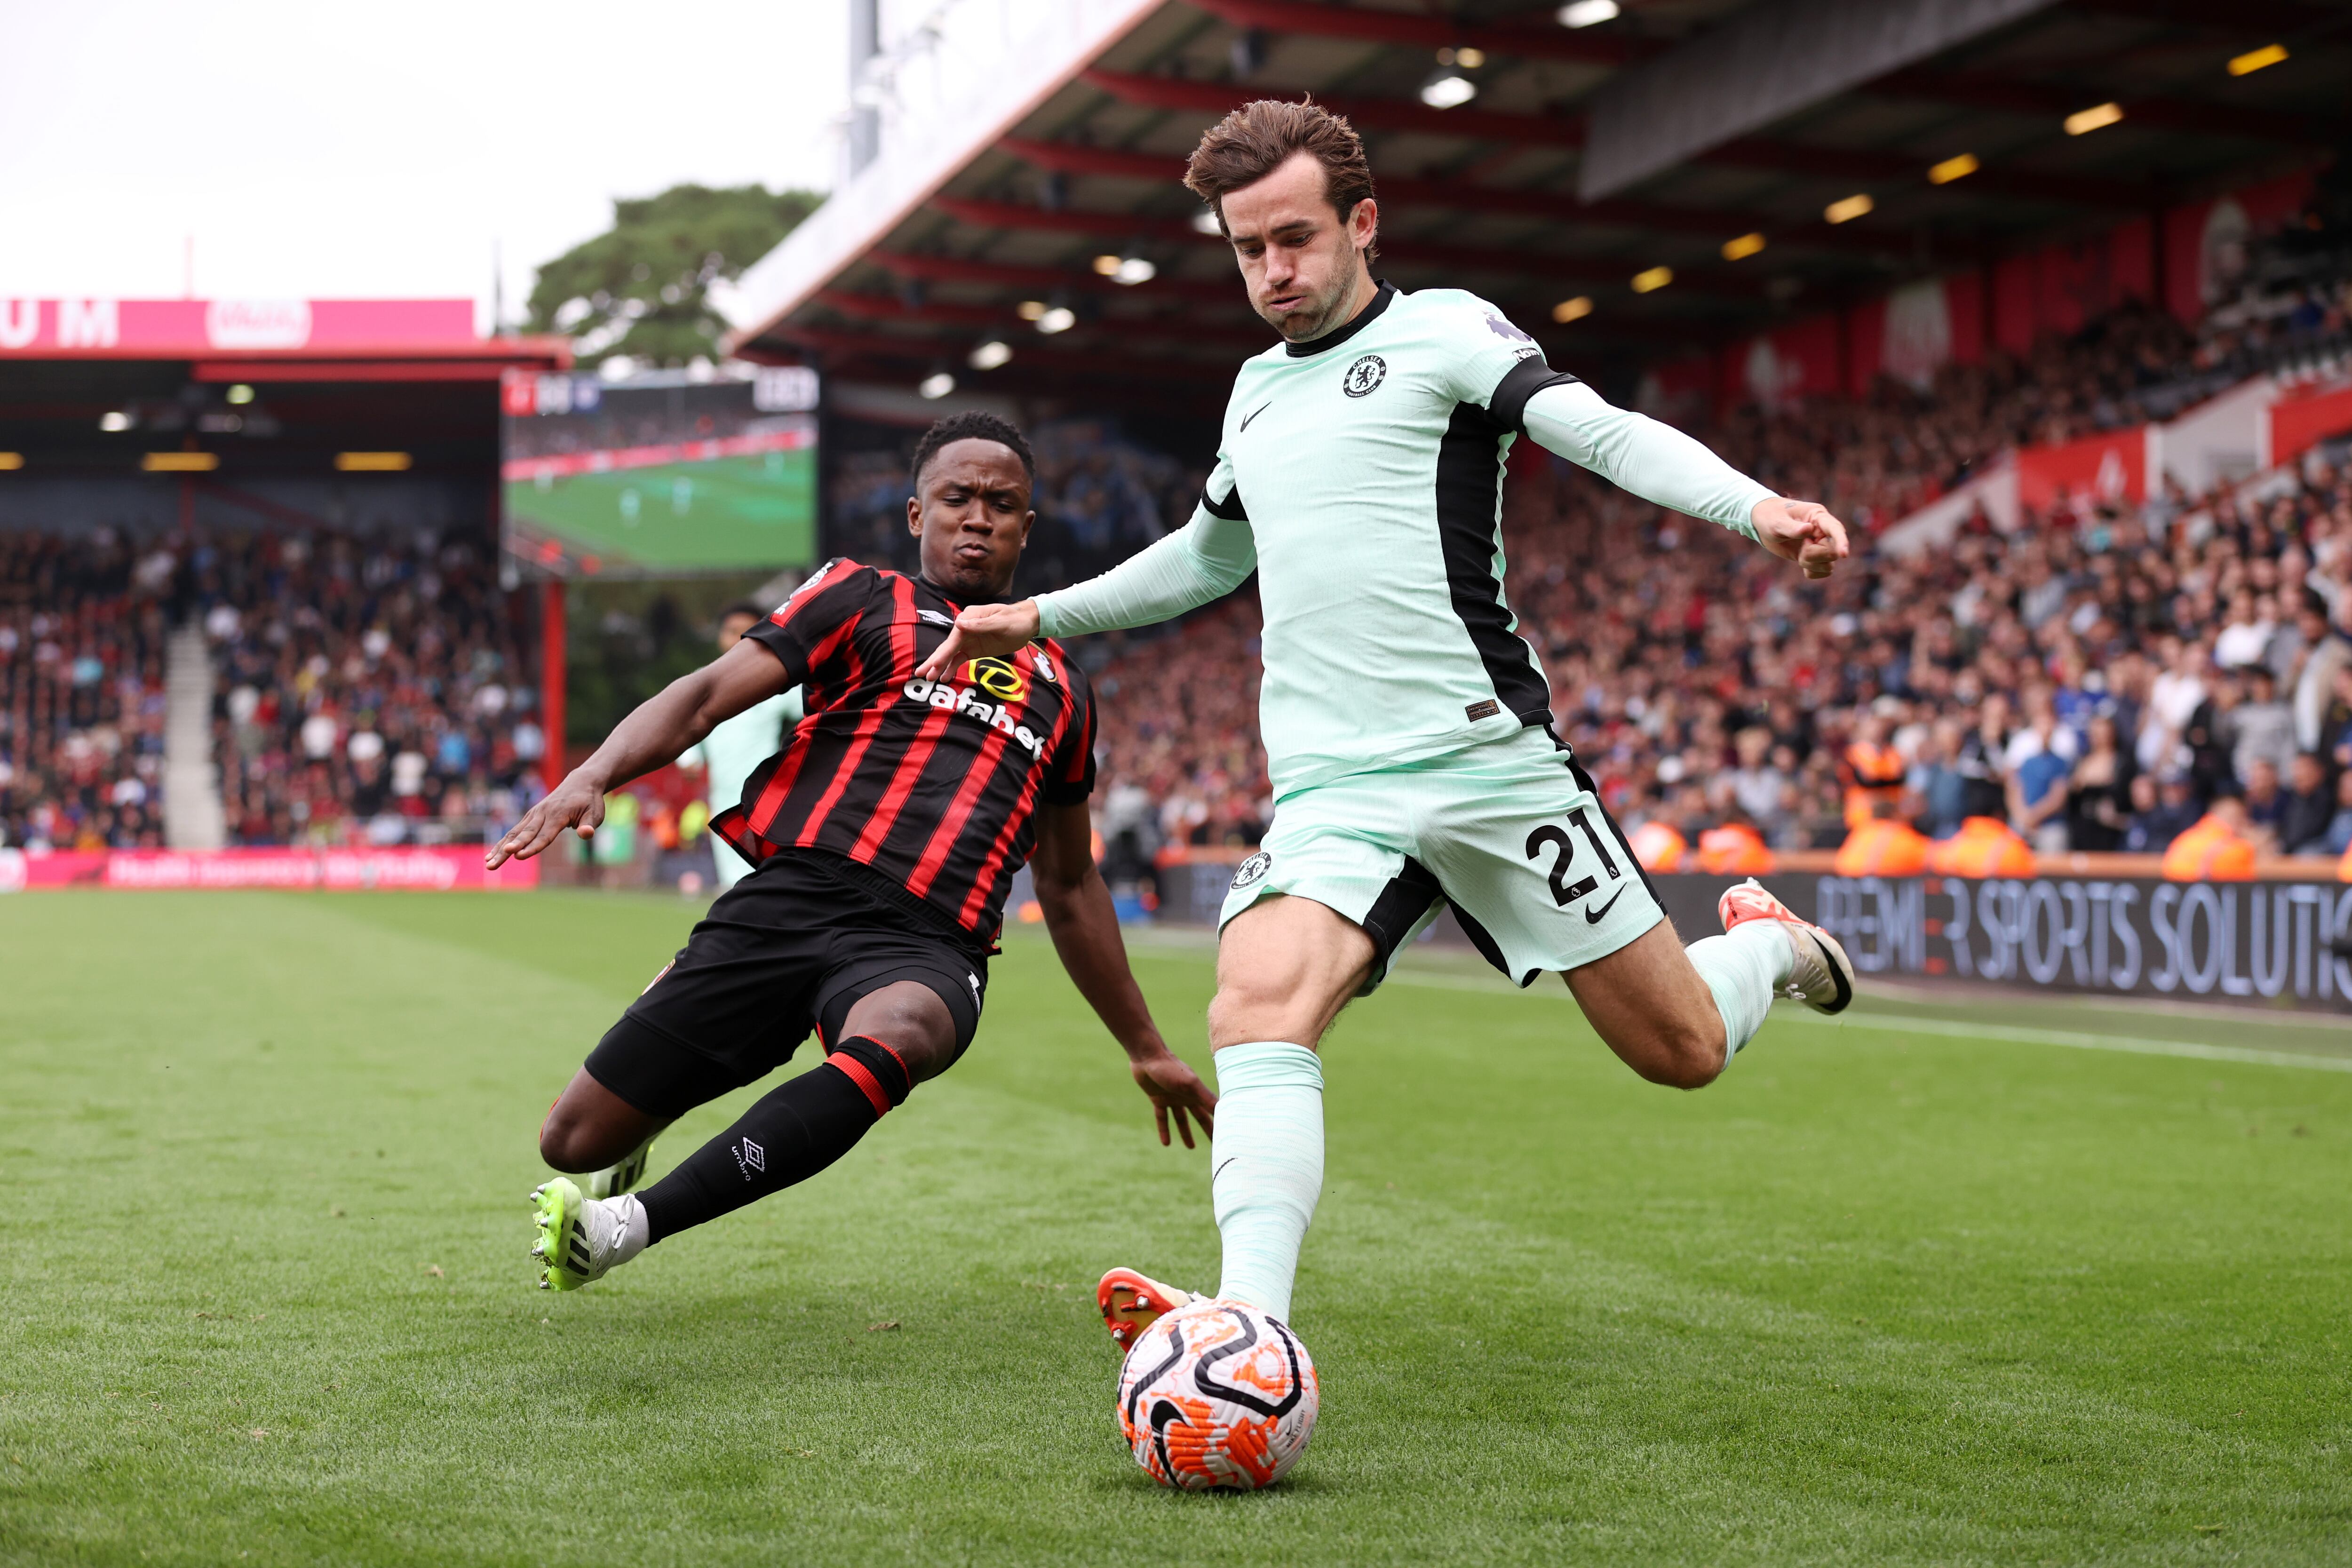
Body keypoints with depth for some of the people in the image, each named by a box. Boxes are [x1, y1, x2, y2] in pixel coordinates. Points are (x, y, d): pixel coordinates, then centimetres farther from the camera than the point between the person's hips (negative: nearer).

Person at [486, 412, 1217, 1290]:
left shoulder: (1060, 687, 27)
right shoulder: (864, 601, 15)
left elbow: (1069, 886, 35)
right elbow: (707, 697, 1)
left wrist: (1146, 1050, 36)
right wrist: (595, 776, -19)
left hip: (928, 946, 1)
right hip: (795, 895, -1)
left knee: (889, 1039, -38)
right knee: (576, 1145, -3)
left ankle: (628, 1225, -29)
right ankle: (632, 1146, 36)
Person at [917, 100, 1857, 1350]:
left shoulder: (1440, 330, 1)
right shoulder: (1257, 389, 19)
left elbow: (1606, 433, -15)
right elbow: (1213, 554, 38)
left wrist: (1755, 507, -33)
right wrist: (1039, 617, 38)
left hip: (1487, 762, -4)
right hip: (1331, 794, 4)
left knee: (1679, 1052, 3)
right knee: (1259, 1004, -27)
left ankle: (1764, 944, 38)